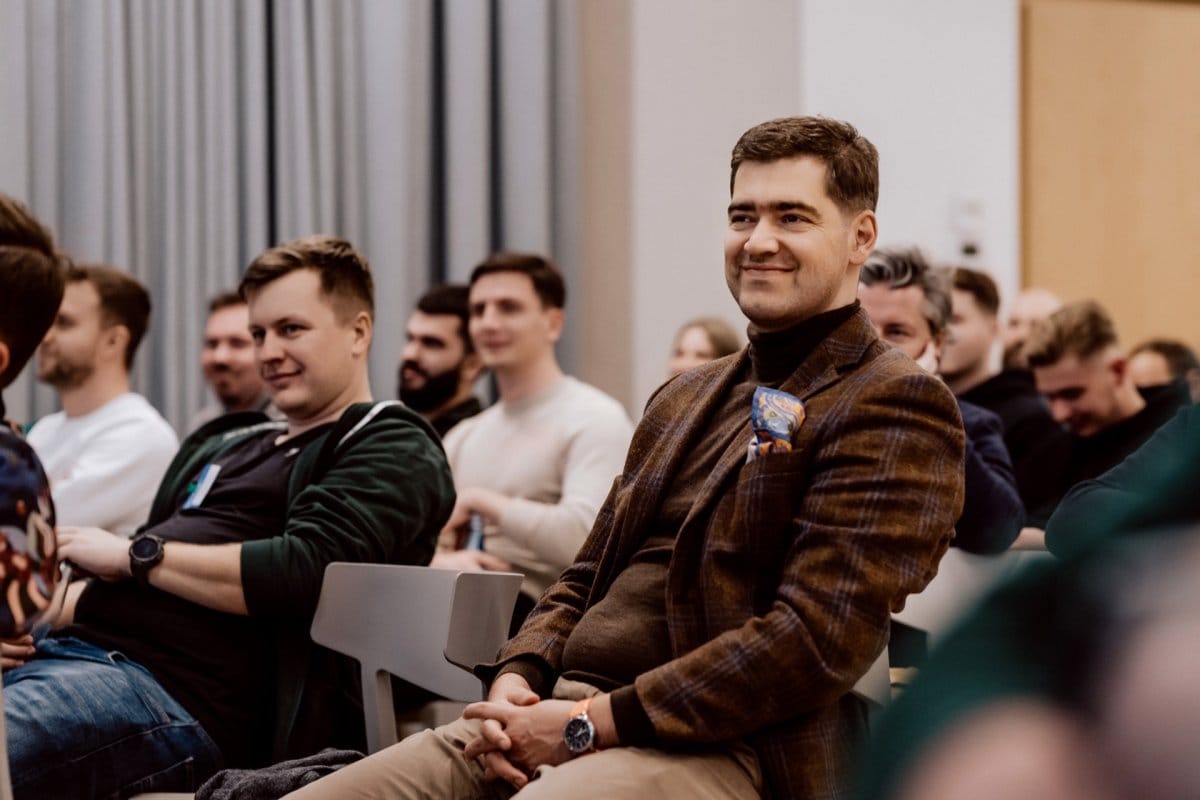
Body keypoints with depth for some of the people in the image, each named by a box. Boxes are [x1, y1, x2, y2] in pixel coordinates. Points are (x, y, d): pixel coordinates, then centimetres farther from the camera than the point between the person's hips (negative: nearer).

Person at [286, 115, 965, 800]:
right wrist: (514, 683, 2)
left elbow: (816, 643, -14)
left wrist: (591, 722, -15)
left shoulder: (894, 405, -4)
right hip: (552, 715, 8)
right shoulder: (685, 398, 23)